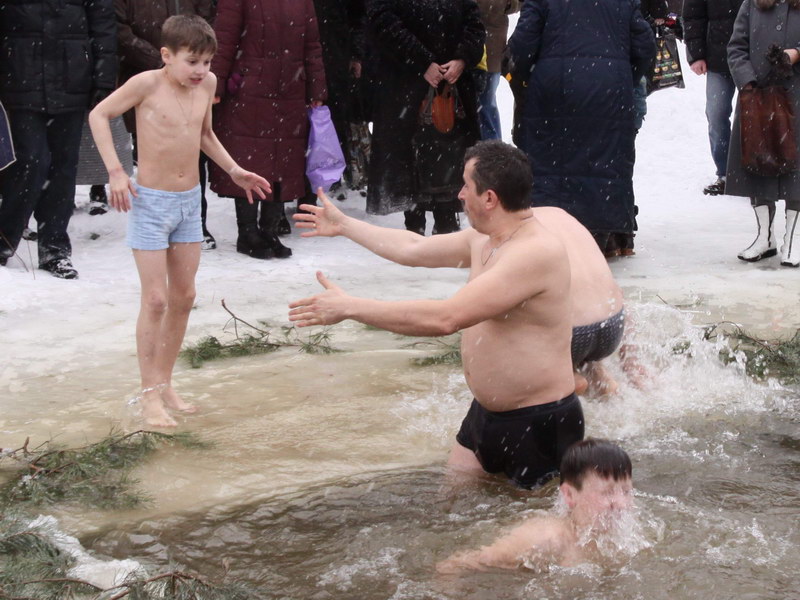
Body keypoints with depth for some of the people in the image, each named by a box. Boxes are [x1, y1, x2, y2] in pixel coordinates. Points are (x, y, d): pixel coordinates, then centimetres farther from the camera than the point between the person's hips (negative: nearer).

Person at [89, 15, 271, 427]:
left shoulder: (207, 84, 1)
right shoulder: (147, 84, -16)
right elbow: (99, 115, -8)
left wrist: (234, 170, 9)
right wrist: (115, 171, -15)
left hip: (189, 202, 6)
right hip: (151, 203, -6)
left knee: (184, 296, 10)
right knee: (155, 299, -6)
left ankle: (164, 382, 23)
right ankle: (149, 395, 3)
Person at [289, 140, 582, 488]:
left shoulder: (536, 253, -26)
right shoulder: (484, 239, 6)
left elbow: (444, 318, -31)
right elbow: (414, 249, 23)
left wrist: (349, 307, -26)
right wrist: (344, 225, 31)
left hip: (539, 423, -10)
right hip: (485, 415, 10)